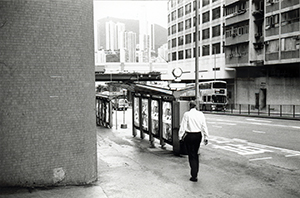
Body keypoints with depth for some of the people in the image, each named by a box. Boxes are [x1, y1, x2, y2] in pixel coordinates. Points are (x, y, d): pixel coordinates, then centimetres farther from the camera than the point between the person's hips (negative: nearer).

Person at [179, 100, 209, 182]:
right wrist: (206, 137, 9)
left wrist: (181, 135, 1)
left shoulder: (187, 114, -11)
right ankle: (195, 172, 31)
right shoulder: (200, 114, 0)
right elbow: (204, 126, 3)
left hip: (189, 136, -4)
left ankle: (194, 176, 0)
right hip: (198, 135, 4)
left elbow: (183, 126, -9)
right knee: (196, 154, 20)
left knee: (191, 155, 2)